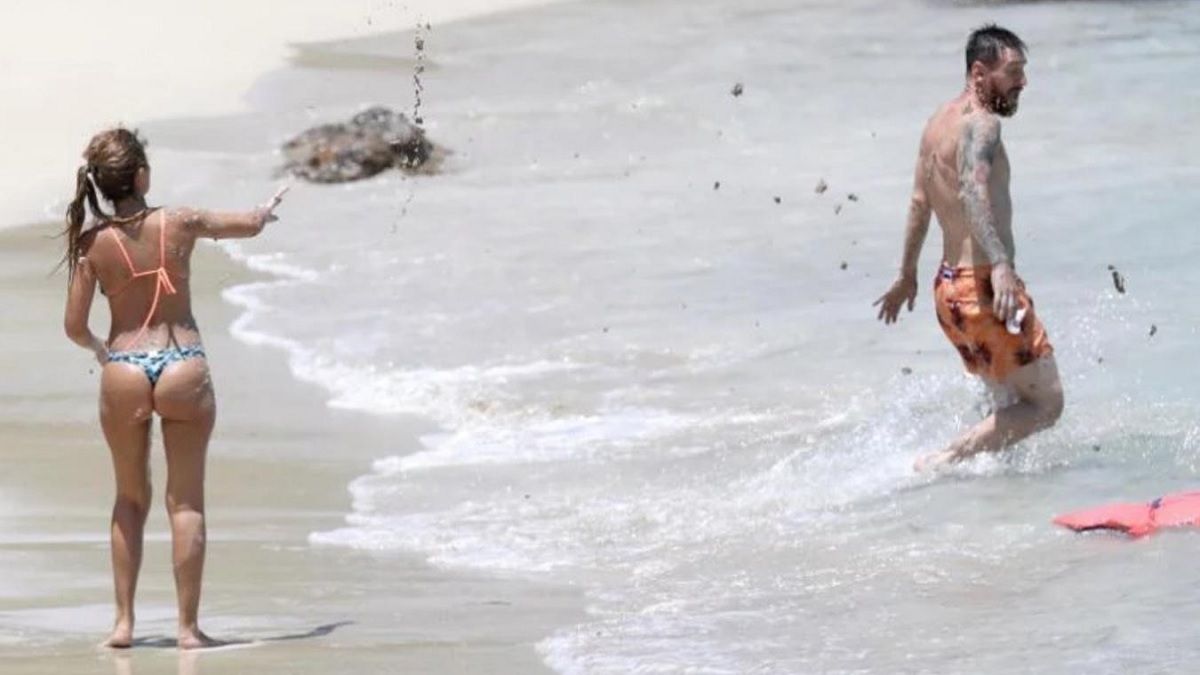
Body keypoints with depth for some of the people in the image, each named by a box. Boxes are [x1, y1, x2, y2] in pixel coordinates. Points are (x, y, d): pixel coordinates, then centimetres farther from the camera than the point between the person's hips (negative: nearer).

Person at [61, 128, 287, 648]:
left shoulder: (93, 243, -4)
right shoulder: (180, 224, -4)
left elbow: (74, 327, -1)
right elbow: (251, 225, 14)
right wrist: (265, 210, 37)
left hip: (123, 372, 1)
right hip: (184, 370, -1)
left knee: (130, 499, 17)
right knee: (186, 502, 6)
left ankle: (124, 621, 14)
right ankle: (188, 626, 5)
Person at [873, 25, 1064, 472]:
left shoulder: (939, 123, 14)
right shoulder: (981, 124, -14)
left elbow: (920, 203, 24)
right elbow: (973, 189, -32)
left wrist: (907, 276, 34)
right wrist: (1001, 264, -45)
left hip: (948, 287, 10)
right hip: (984, 288, -10)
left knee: (1012, 403, 21)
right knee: (1045, 404, -7)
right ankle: (943, 463, -15)